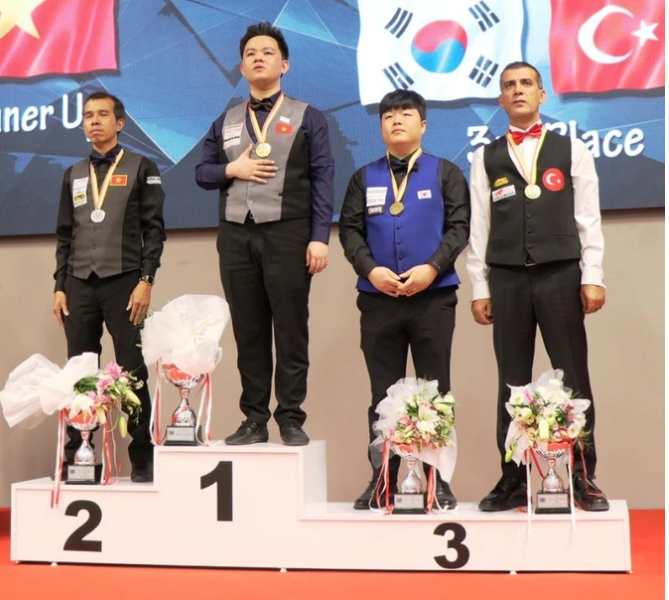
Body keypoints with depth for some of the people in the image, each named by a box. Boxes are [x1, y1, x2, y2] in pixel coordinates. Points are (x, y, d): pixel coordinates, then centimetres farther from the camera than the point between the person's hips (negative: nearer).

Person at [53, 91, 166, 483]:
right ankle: (75, 457, 10)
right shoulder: (74, 174, 17)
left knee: (132, 372, -3)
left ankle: (143, 458, 3)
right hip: (79, 285, 4)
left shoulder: (141, 168, 6)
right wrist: (60, 286, 8)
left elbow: (154, 229, -1)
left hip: (123, 282, -4)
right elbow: (65, 235, 16)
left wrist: (146, 281, -10)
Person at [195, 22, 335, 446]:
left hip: (287, 235, -4)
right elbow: (202, 173, 18)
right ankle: (254, 420, 13)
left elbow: (323, 180, -2)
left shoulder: (307, 118, 5)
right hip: (236, 237, 4)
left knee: (291, 330, -1)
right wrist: (231, 169, -5)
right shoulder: (226, 122, 18)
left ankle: (291, 419, 7)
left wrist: (320, 237, -12)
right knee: (248, 331, 6)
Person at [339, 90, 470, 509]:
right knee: (383, 393, 6)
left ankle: (438, 479, 11)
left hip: (433, 297, -2)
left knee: (435, 391, 3)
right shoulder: (365, 178, 14)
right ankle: (382, 479, 12)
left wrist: (431, 268, -14)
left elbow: (459, 227, -1)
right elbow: (350, 230, 7)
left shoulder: (446, 173, 8)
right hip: (378, 299, 2)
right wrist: (371, 270, -10)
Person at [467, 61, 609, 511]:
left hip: (560, 274, -1)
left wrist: (592, 277, -4)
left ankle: (583, 476, 8)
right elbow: (479, 226, 8)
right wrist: (480, 288, 3)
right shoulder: (486, 158, 12)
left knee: (573, 376, 0)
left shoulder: (572, 150, 9)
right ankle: (514, 478, 11)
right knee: (513, 381, 5)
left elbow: (588, 219, 4)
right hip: (507, 279, 1)